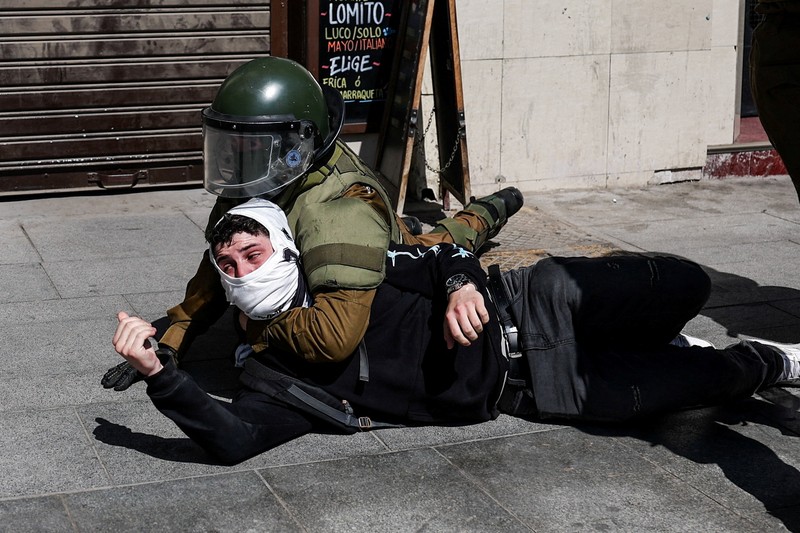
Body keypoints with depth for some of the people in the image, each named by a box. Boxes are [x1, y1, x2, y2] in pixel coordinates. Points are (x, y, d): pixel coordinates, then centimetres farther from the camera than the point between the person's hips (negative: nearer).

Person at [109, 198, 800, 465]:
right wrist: (159, 372, -35)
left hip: (522, 300, 2)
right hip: (522, 390, -2)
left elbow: (436, 257, 3)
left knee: (686, 284, -13)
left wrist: (462, 283, -21)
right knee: (643, 394, -18)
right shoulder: (274, 375, -4)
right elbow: (233, 438, -22)